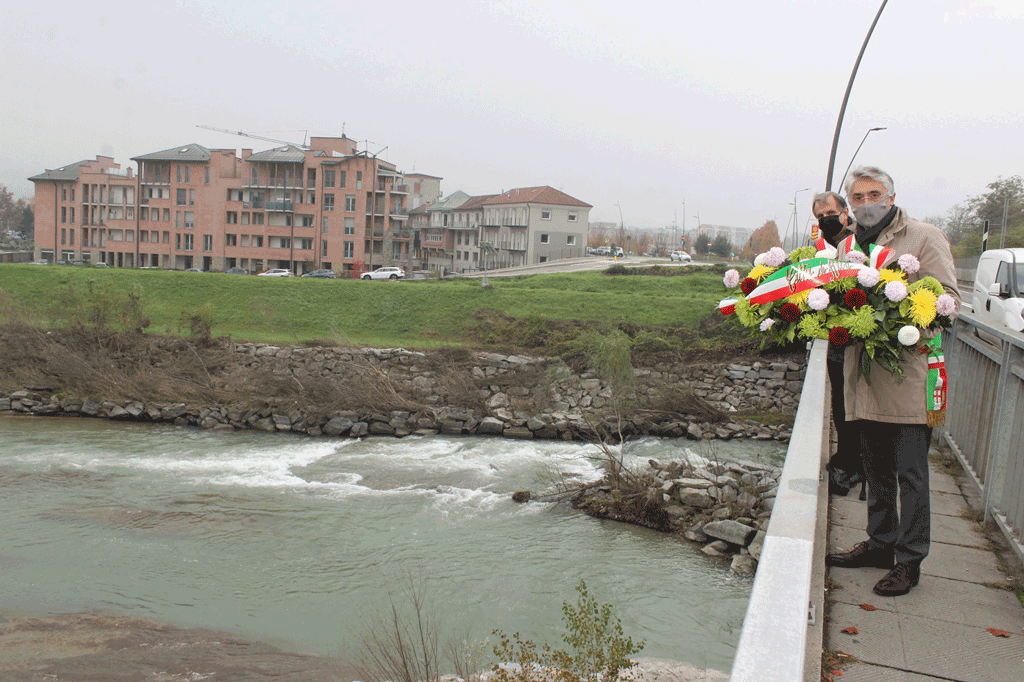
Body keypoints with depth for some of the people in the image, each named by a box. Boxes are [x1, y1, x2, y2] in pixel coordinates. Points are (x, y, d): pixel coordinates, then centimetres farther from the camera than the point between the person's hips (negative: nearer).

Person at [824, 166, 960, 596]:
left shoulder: (925, 238, -1)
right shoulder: (846, 245, 16)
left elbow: (949, 298, -7)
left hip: (908, 377, -6)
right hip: (865, 376, 6)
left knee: (910, 472, 0)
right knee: (876, 467, 16)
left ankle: (910, 560, 10)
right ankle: (881, 543, 29)